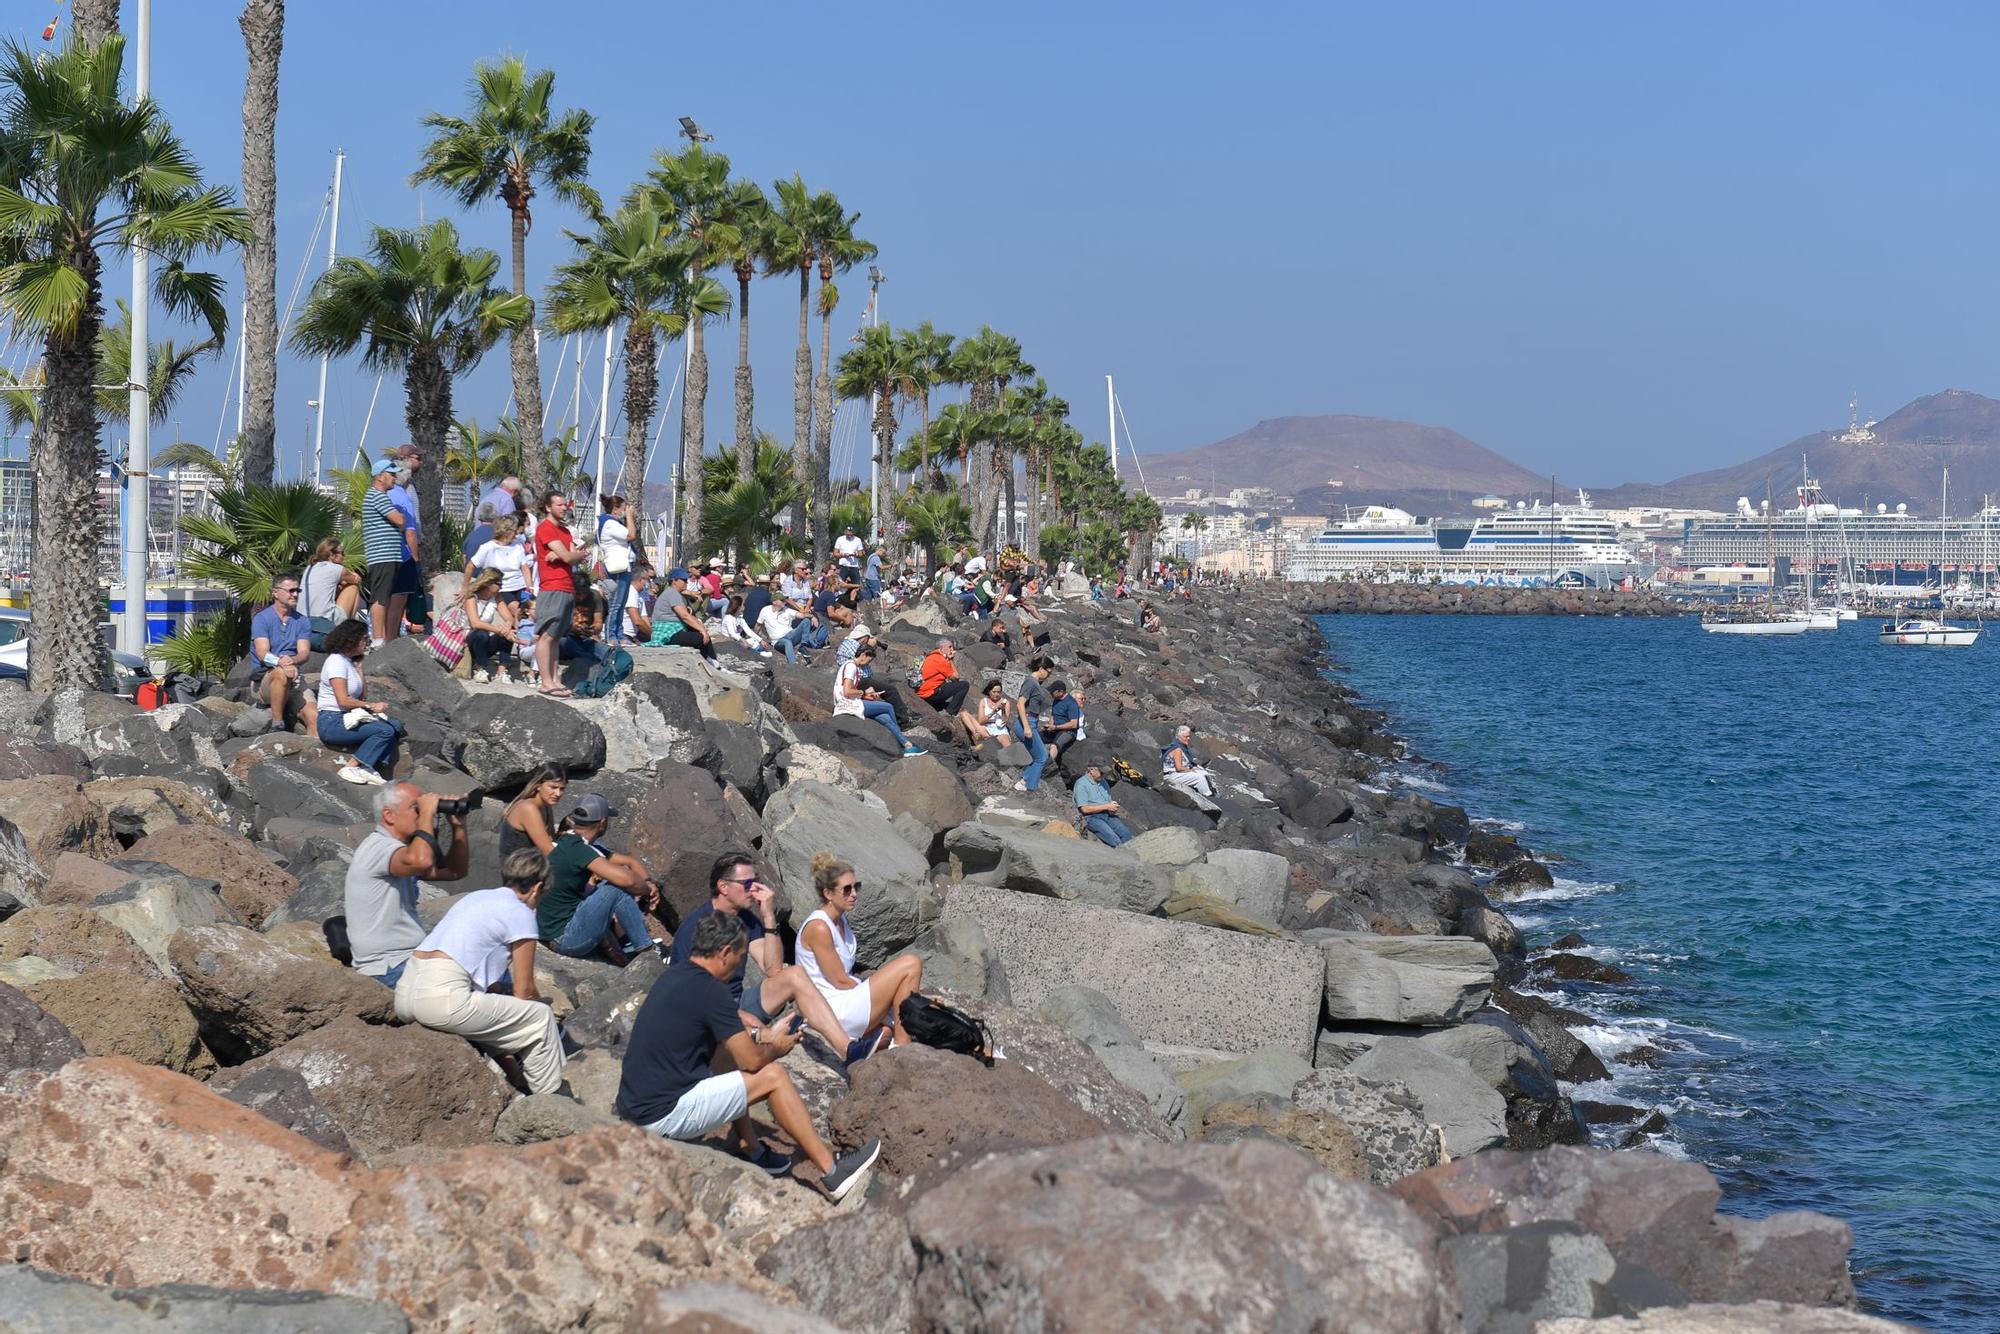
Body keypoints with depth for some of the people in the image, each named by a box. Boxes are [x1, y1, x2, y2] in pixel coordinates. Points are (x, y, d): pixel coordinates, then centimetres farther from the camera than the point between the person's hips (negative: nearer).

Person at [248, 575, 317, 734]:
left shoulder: (302, 622, 12)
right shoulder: (261, 619, 0)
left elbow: (304, 652, -2)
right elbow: (263, 654, -13)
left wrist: (293, 660, -27)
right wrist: (281, 663, -34)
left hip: (295, 682, 4)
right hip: (263, 681, -4)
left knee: (314, 717, -21)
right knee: (281, 673, -38)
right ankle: (277, 725, -30)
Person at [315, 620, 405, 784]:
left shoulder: (349, 662, 16)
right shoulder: (337, 661, -12)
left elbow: (363, 695, 9)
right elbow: (343, 701, -19)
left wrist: (358, 667, 8)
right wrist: (371, 706, -12)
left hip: (347, 718, 10)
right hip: (332, 722, -10)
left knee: (396, 726, 1)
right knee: (385, 731, -21)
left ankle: (368, 769, -12)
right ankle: (351, 768, -19)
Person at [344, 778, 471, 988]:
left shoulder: (406, 850, 17)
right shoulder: (377, 847, -15)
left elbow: (455, 871, 22)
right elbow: (422, 861, -35)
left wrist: (458, 826, 8)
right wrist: (427, 813, -21)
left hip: (412, 960, 10)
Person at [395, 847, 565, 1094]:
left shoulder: (477, 897, 25)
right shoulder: (521, 913, 2)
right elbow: (524, 991, 6)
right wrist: (543, 1005, 29)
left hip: (404, 993, 9)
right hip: (443, 998, -9)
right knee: (540, 1017, 8)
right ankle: (550, 1100, 17)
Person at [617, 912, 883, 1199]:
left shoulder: (674, 976, 11)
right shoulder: (709, 990, -16)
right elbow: (752, 1060, -12)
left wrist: (763, 1035, 21)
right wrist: (776, 1048, 9)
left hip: (635, 1105, 9)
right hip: (663, 1116, -9)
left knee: (728, 1053, 25)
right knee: (773, 1076, -4)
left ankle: (752, 1153, 27)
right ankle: (832, 1173, 3)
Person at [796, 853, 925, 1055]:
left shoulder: (843, 923, 14)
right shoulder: (818, 927, -14)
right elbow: (840, 981, -14)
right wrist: (873, 990, -5)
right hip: (833, 1010, -9)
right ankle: (901, 1047, -13)